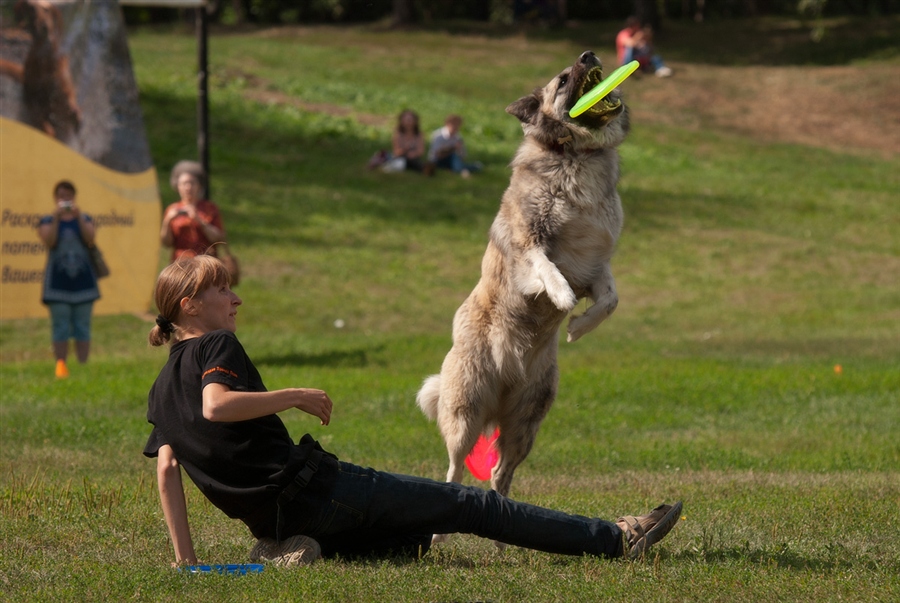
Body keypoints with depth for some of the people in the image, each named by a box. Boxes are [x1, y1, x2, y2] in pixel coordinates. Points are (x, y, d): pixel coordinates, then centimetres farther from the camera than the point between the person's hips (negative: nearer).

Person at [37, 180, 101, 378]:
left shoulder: (84, 219, 11)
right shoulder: (47, 221, 7)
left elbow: (90, 240, -7)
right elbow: (49, 241, -11)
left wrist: (79, 217, -15)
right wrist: (56, 219, -18)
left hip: (83, 281, 1)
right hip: (58, 283, -1)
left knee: (82, 328, 1)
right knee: (61, 329, -5)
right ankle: (61, 368, -5)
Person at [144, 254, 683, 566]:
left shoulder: (161, 389, 16)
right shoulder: (218, 346, -6)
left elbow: (166, 467, 9)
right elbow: (216, 405, -26)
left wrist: (186, 556, 8)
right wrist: (297, 397, -17)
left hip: (272, 521, 9)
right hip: (310, 486, -9)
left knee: (419, 536, 28)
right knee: (468, 505, -2)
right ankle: (617, 539, 1)